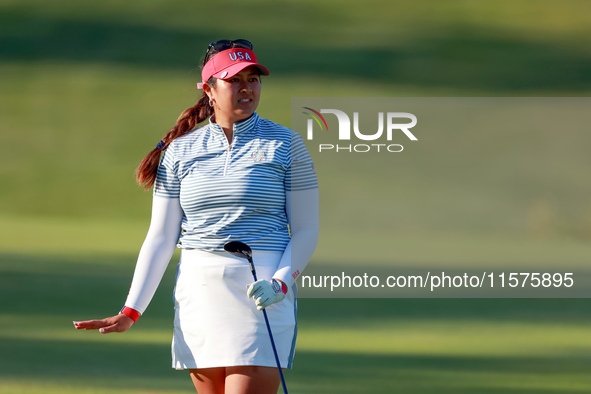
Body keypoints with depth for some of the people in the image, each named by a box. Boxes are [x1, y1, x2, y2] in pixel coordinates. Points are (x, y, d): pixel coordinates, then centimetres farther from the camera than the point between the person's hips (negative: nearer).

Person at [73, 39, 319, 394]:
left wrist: (280, 284, -15)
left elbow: (306, 231, 3)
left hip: (264, 295, -3)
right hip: (198, 293, 3)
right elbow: (160, 237, 10)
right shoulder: (180, 151, 10)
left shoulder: (285, 144, 4)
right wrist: (131, 311, 2)